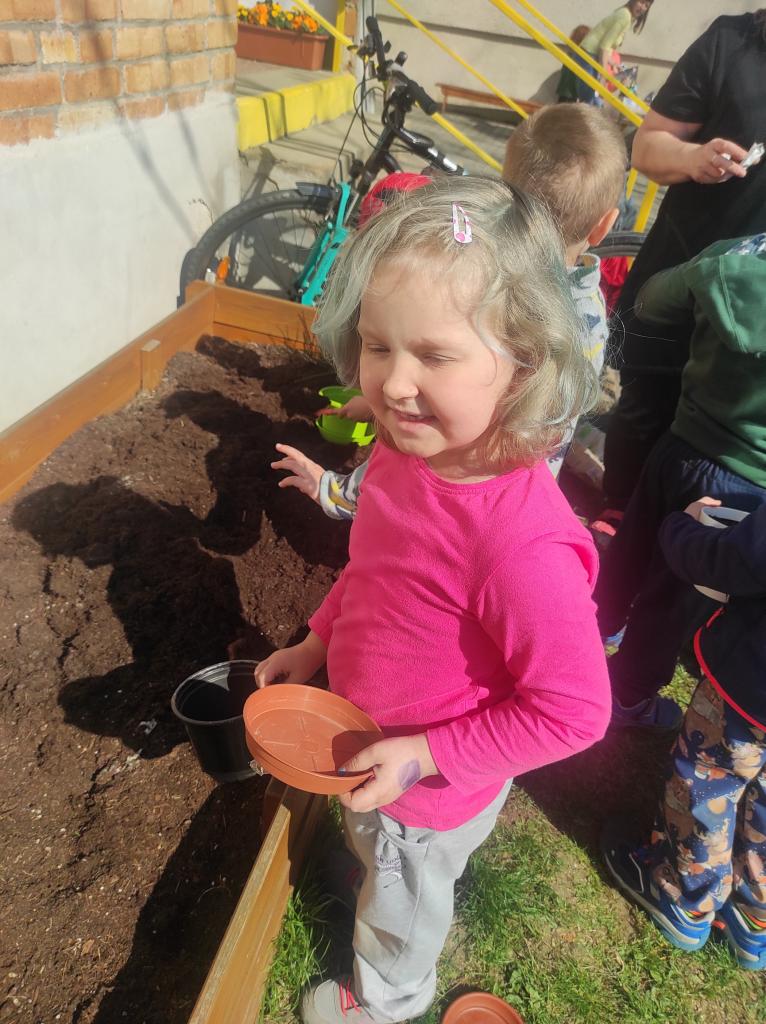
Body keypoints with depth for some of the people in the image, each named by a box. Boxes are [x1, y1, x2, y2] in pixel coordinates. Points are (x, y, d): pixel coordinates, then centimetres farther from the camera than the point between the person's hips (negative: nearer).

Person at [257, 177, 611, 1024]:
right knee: (378, 856, 38)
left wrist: (426, 755, -26)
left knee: (400, 905, 29)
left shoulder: (523, 545, -42)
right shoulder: (406, 451, -17)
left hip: (431, 794, -6)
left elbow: (573, 711, -29)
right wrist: (318, 643, 0)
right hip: (370, 751, 6)